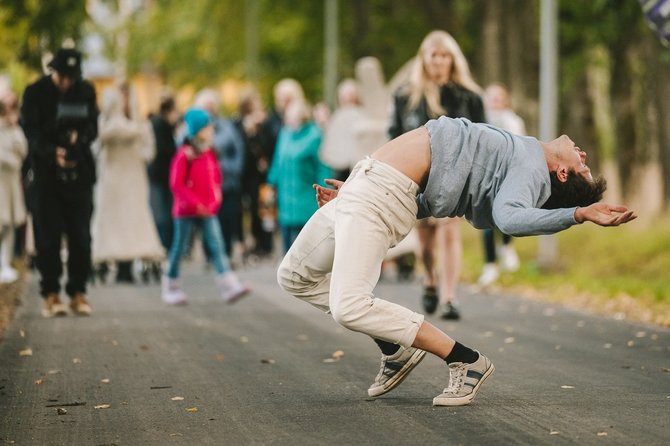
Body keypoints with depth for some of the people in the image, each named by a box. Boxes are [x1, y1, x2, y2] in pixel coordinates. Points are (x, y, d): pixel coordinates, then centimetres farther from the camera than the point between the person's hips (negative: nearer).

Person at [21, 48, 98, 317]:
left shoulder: (86, 92, 5)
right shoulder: (35, 93, -4)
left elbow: (93, 127, 7)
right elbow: (32, 133, -9)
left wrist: (80, 138, -16)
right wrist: (52, 153, -26)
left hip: (79, 172, 2)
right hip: (46, 173, -2)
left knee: (80, 236, 2)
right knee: (48, 236, -2)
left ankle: (78, 292, 9)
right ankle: (51, 294, 5)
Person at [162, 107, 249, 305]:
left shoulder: (210, 153, 8)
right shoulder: (184, 154, -12)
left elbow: (216, 177, 20)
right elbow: (176, 183, -15)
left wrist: (215, 198, 5)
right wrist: (195, 203, -19)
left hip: (208, 210, 5)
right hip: (186, 210, -5)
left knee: (217, 246, -6)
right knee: (179, 247, 6)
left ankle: (229, 286, -15)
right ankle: (170, 287, 20)